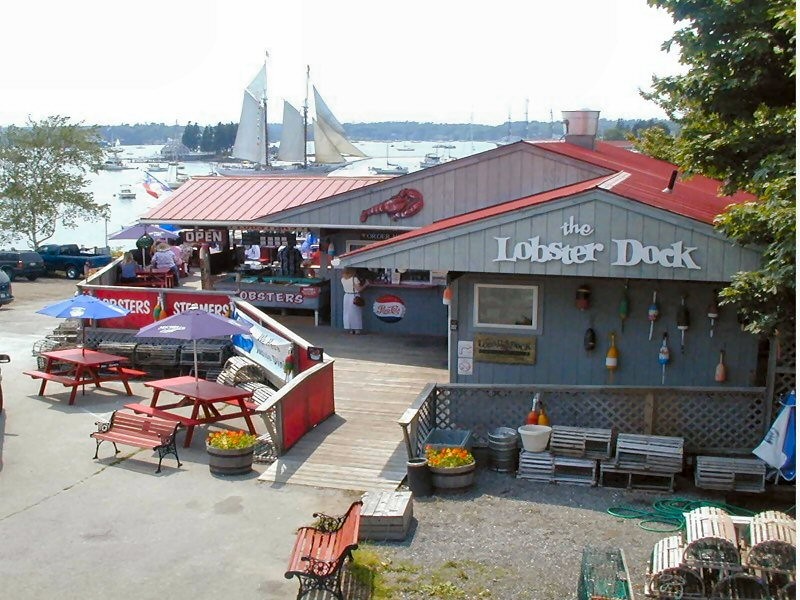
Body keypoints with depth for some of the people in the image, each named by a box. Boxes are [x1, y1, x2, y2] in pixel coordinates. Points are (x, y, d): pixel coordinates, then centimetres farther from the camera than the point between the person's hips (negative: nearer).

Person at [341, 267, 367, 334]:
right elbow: (358, 289, -13)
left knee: (347, 313, 10)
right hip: (354, 297, -5)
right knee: (355, 313, 4)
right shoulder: (354, 279, -14)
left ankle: (350, 329, 14)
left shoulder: (343, 279, 2)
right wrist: (365, 284, 0)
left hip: (346, 296, 5)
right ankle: (357, 329, 7)